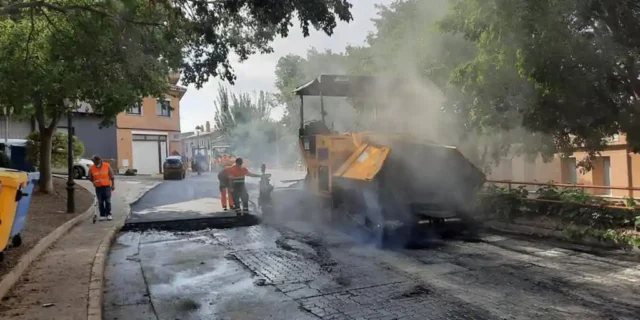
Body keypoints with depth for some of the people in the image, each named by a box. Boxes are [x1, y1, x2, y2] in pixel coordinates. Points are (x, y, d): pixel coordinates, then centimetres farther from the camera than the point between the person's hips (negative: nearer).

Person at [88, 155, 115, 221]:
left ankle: (108, 214, 4)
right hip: (98, 187, 2)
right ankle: (102, 215, 11)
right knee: (100, 202, 5)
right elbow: (90, 177, 12)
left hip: (107, 186, -2)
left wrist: (113, 185, 0)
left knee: (108, 201, -3)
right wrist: (94, 182, -5)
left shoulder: (107, 166, -5)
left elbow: (112, 176, 1)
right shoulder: (91, 168, -1)